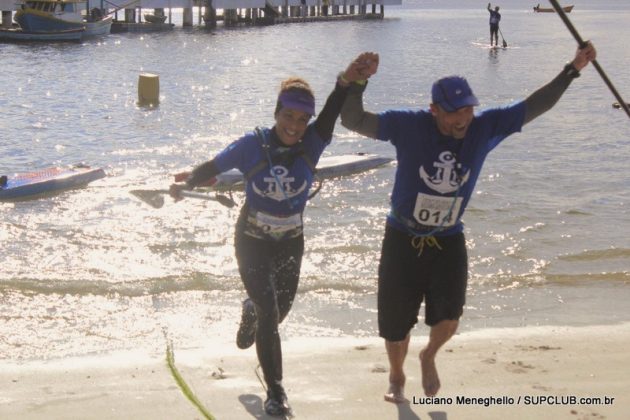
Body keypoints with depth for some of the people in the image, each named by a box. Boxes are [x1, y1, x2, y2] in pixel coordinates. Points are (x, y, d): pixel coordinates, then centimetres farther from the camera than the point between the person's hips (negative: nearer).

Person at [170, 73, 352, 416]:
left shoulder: (311, 144, -15)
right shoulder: (253, 145, -19)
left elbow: (333, 111, -32)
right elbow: (214, 166, -9)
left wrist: (348, 81, -48)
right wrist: (186, 185, -20)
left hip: (291, 243, 4)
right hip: (253, 243, -3)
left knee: (280, 309, 21)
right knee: (269, 315, -9)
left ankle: (251, 312, 58)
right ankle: (275, 392, 3)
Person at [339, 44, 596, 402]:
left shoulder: (485, 127, -9)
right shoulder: (409, 125, -17)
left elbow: (534, 106, -3)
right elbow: (354, 121, -18)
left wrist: (573, 70, -6)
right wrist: (355, 85, -37)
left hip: (449, 240, 2)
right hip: (403, 238, -1)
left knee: (449, 315, -14)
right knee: (396, 322, 7)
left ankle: (429, 357, 22)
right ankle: (397, 378, 37)